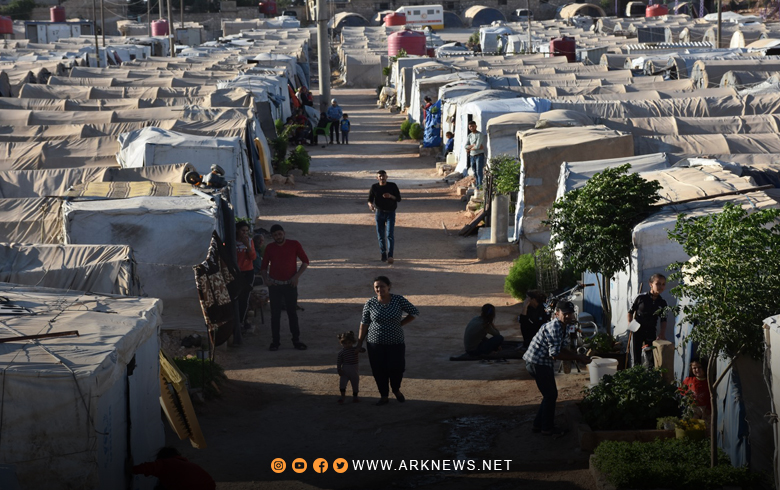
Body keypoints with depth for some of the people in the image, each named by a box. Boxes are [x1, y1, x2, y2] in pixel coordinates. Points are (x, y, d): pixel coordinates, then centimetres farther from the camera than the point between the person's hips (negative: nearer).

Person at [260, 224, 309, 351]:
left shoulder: (294, 245, -3)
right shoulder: (270, 247, 3)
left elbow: (305, 261, 2)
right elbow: (264, 265, 11)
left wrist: (297, 275, -9)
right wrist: (265, 279, -6)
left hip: (290, 284, -1)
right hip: (275, 284, 1)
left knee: (292, 312, 1)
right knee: (275, 314, 2)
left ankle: (296, 340, 8)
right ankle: (275, 341, 7)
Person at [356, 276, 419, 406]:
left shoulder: (399, 300, -6)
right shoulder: (370, 304, -5)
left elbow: (414, 312, 3)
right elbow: (364, 324, 1)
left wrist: (399, 324, -1)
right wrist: (359, 343, 1)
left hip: (396, 342, -1)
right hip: (375, 342, 1)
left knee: (396, 369, -3)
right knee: (379, 371, 2)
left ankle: (396, 390, 28)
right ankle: (383, 396, 20)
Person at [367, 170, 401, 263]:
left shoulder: (392, 186, -3)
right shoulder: (374, 187, 0)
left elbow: (399, 199, -1)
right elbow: (370, 199, 2)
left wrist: (390, 196, -21)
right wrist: (370, 205, -22)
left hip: (390, 213, -2)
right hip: (379, 213, 2)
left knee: (390, 235, -14)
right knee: (381, 235, 5)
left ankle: (390, 256, -20)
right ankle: (383, 255, 18)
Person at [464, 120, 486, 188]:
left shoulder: (480, 135, -10)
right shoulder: (470, 135, 12)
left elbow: (477, 146, -19)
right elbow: (466, 146, 3)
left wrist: (469, 148, -3)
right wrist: (473, 145, -13)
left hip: (479, 155, -7)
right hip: (472, 156, 7)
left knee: (479, 172, -12)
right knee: (475, 172, 9)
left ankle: (480, 186, -15)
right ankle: (477, 185, 15)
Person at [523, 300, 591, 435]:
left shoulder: (562, 328, 12)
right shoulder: (554, 328, -22)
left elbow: (562, 350, 16)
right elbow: (555, 354, -26)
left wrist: (578, 357, 2)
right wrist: (577, 358, -19)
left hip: (543, 363, 10)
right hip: (537, 363, -10)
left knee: (551, 394, 18)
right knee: (551, 395, 0)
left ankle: (539, 424, 28)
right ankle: (547, 428, 11)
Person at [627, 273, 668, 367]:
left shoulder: (662, 303, -2)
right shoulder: (641, 298, -11)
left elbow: (663, 319, 2)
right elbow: (630, 311, 0)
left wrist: (662, 333, -11)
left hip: (651, 331, 2)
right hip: (638, 329, -2)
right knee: (637, 356, 3)